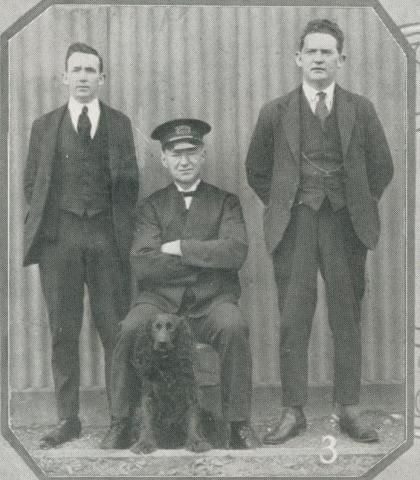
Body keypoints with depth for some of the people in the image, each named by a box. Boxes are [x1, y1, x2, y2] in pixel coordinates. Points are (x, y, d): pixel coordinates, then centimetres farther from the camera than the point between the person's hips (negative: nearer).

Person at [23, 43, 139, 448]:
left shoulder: (119, 125, 12)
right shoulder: (44, 126, 13)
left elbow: (131, 182, 10)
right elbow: (31, 183, 13)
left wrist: (123, 228, 1)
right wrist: (39, 225, 3)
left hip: (107, 236, -1)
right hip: (58, 236, 1)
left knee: (115, 330, -2)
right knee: (63, 331, 3)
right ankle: (67, 419, 10)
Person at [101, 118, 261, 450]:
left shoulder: (225, 202, 12)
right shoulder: (152, 206, 12)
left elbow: (236, 252, -7)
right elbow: (142, 265, -3)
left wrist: (179, 248, -8)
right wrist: (205, 257, -5)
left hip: (211, 301, 0)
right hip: (161, 299, 1)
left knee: (234, 328, -32)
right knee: (130, 330, -29)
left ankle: (239, 426, -20)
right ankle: (121, 425, -14)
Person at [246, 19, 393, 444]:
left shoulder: (361, 110, 7)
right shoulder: (275, 113, 6)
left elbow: (381, 168, 13)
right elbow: (257, 171, 14)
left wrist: (359, 205, 8)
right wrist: (280, 204, 7)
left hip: (345, 224, 1)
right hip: (294, 224, 0)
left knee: (346, 318, 3)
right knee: (293, 321, -1)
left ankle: (349, 410, 11)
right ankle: (293, 412, 6)